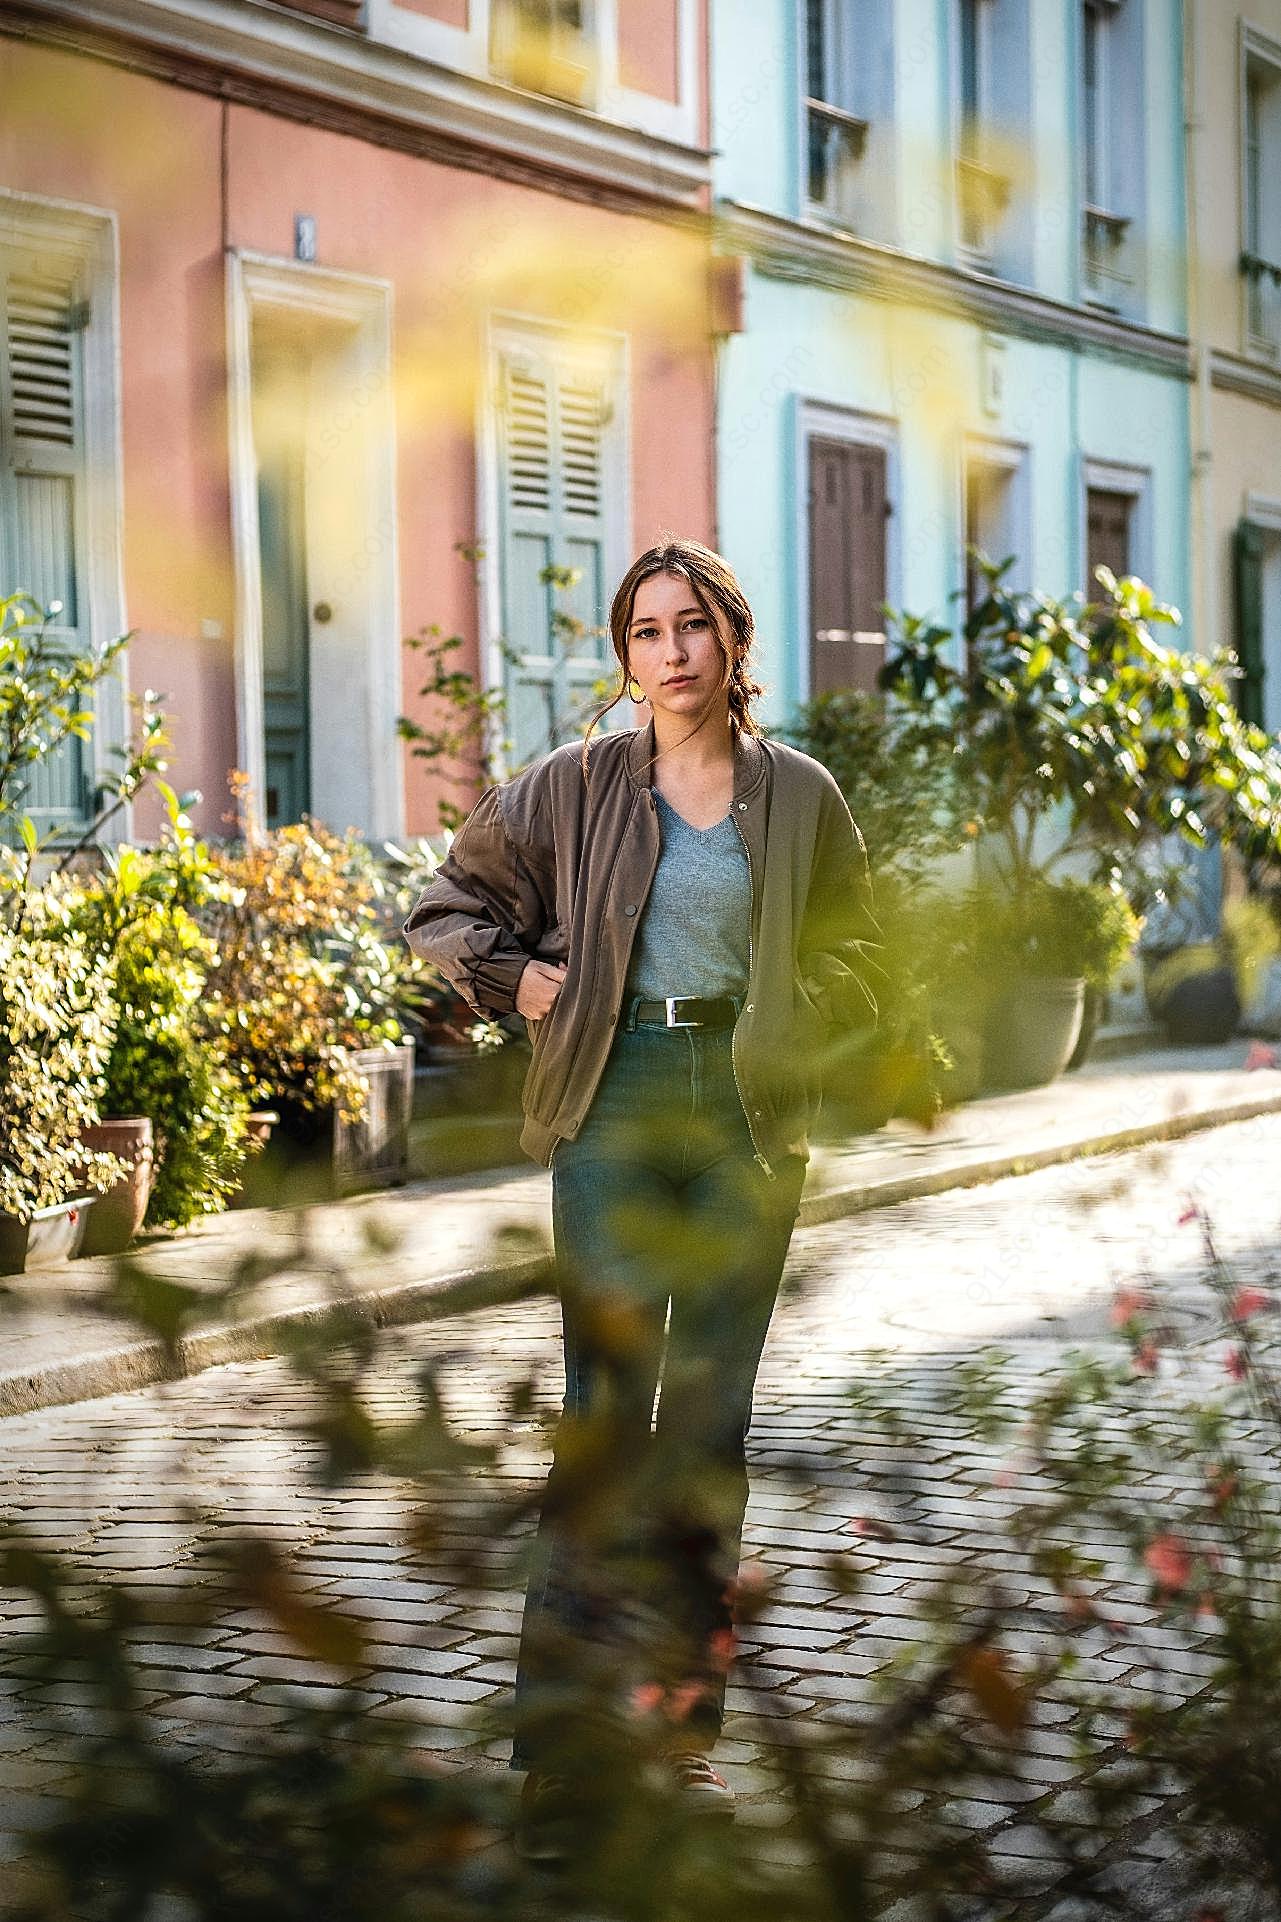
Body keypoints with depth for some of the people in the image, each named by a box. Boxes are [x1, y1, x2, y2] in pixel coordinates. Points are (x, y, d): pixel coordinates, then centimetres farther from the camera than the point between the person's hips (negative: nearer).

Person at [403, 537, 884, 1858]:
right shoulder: (575, 788, 3)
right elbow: (448, 909, 13)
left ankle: (684, 1725, 17)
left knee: (713, 1416, 7)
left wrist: (788, 1015, 3)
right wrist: (520, 981, -1)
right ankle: (560, 1743, -6)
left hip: (750, 1116, 2)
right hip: (614, 1110, -2)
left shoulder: (799, 796, 7)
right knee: (607, 1411, -9)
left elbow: (852, 955, 20)